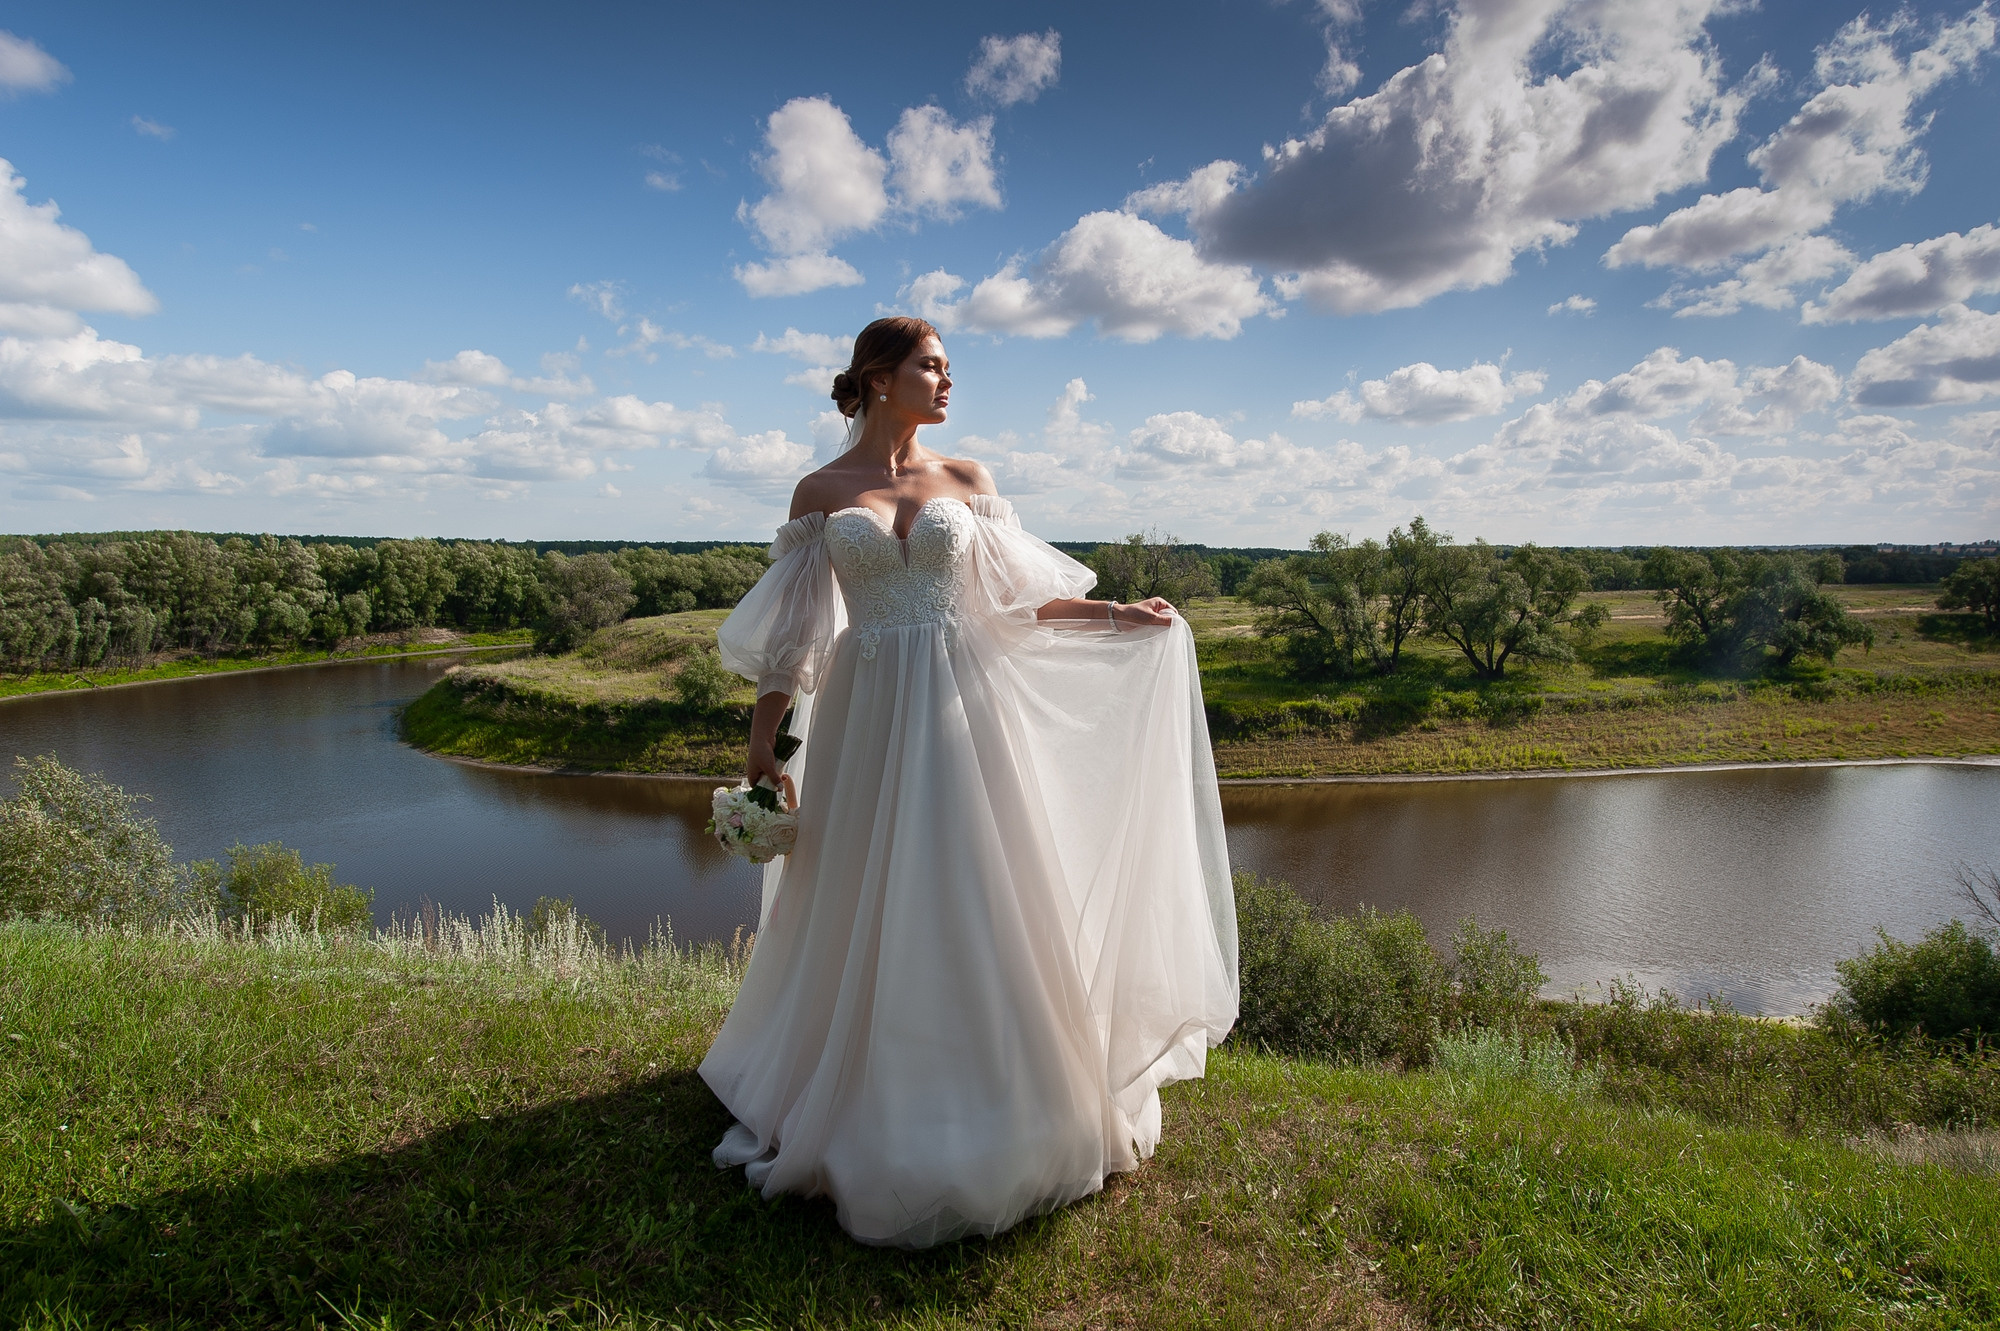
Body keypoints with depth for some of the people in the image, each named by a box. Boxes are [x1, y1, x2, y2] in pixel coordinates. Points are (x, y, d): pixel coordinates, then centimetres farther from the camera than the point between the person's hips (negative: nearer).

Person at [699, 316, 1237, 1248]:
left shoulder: (966, 481, 7)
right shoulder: (820, 492, 3)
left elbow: (1013, 598, 10)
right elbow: (791, 634, 3)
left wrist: (1115, 616, 3)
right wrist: (761, 741, 1)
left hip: (963, 713, 1)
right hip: (868, 718, -1)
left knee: (980, 900, 4)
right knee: (868, 911, 8)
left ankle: (998, 1100, 24)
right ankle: (871, 1111, 29)